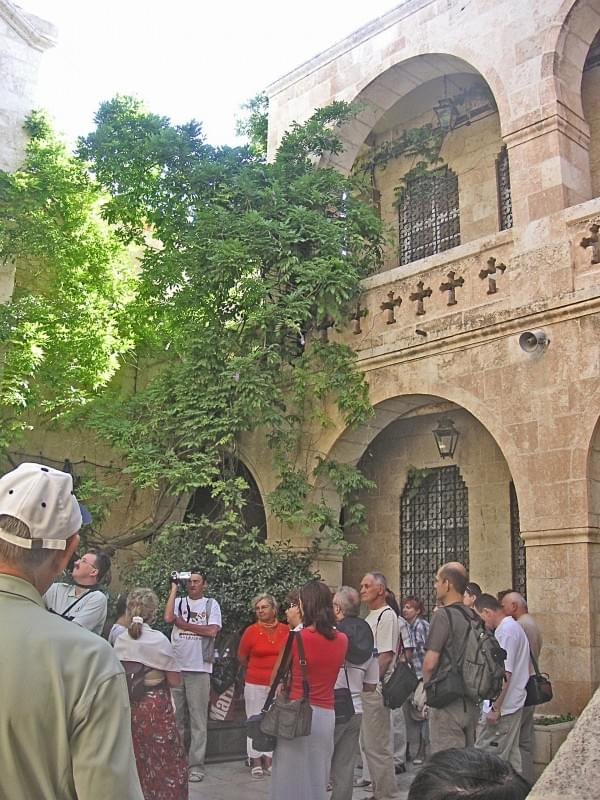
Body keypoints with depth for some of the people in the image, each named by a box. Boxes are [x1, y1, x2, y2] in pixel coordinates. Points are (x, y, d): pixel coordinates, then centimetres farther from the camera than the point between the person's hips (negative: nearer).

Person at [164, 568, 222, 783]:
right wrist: (174, 589, -3)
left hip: (199, 668, -2)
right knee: (175, 717, 8)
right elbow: (167, 618, -9)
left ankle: (196, 765, 5)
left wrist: (184, 624, -4)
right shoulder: (178, 602, 11)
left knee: (198, 719, 0)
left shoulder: (211, 604, 6)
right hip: (175, 666, 2)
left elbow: (212, 631, -6)